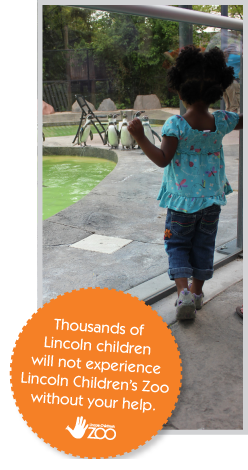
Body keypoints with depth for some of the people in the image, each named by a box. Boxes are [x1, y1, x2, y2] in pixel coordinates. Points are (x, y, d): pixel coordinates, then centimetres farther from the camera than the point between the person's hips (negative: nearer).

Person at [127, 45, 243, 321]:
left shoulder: (176, 125, -17)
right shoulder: (221, 121, -6)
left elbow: (163, 159, -19)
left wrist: (140, 137, -21)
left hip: (183, 198, -3)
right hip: (212, 197, 3)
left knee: (177, 244, 11)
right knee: (204, 244, 17)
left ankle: (183, 291, -5)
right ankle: (197, 291, 28)